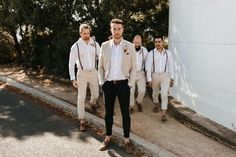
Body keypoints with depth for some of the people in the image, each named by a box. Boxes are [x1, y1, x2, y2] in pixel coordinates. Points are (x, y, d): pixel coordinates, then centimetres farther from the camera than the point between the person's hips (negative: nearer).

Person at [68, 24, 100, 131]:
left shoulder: (95, 44, -2)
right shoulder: (76, 46, -9)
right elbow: (71, 63, -7)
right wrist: (73, 79, -12)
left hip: (94, 72, 3)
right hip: (82, 73, -2)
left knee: (95, 94, 15)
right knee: (81, 97, -2)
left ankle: (92, 104, 51)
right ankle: (82, 121, 9)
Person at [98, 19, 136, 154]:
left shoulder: (130, 46, -3)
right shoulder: (105, 45, 2)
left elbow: (134, 67, -1)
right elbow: (100, 66, 7)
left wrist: (130, 84, -6)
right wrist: (102, 82, 1)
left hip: (123, 84, -1)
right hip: (108, 84, 2)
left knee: (125, 113, 5)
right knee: (109, 112, 11)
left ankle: (127, 140, 17)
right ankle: (108, 138, 26)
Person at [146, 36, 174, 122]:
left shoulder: (168, 53, 1)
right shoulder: (151, 53, -4)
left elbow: (171, 66, 4)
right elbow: (148, 67, -5)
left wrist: (172, 78, 4)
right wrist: (149, 79, -8)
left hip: (165, 75, -1)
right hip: (155, 75, 1)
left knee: (164, 94, -13)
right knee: (155, 93, 19)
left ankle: (163, 114, -10)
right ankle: (156, 105, 49)